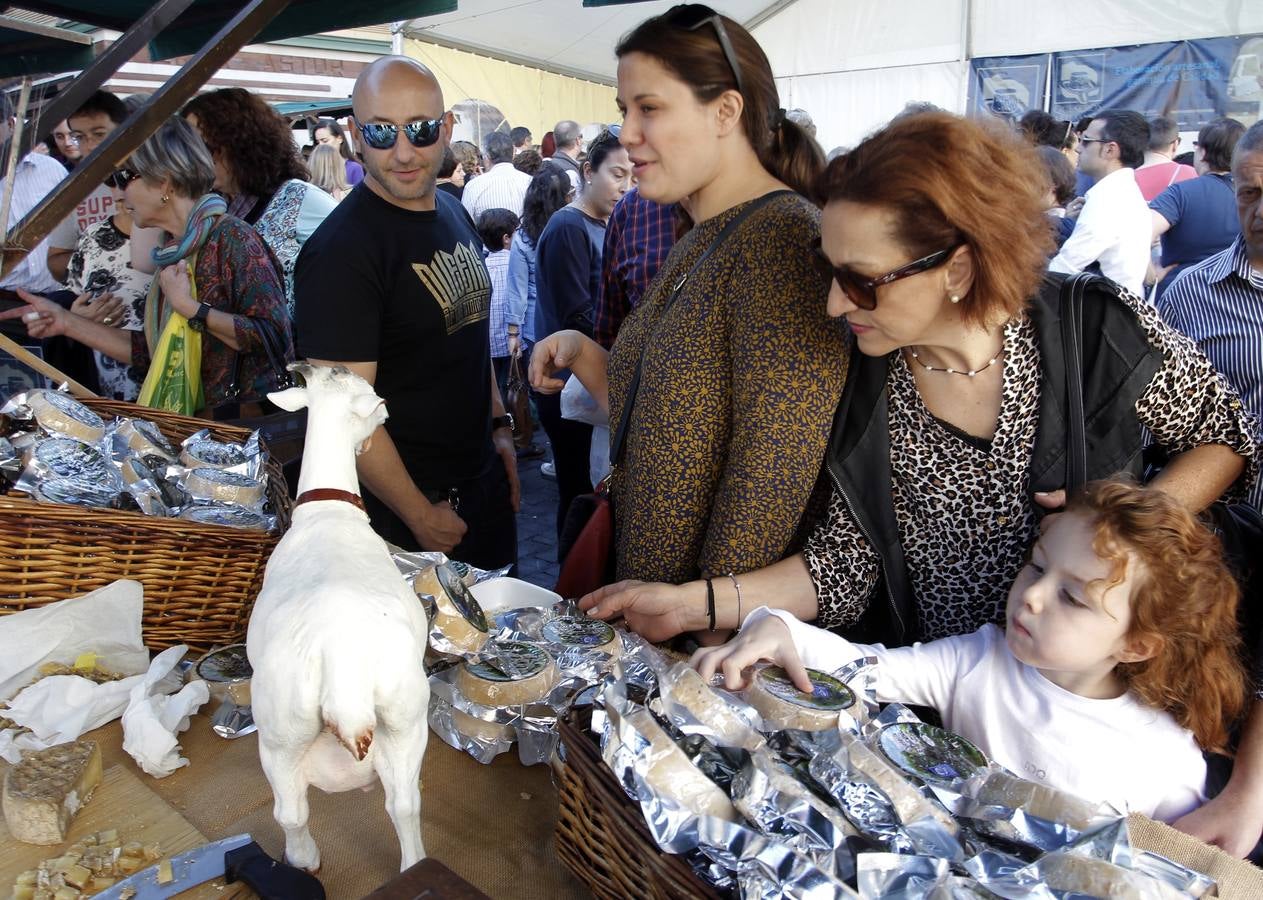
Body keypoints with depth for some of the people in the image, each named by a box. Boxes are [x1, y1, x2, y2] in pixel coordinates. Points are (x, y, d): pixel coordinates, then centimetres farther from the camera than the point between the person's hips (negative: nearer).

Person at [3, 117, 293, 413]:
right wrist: (67, 322, 14)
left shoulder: (231, 237, -10)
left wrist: (188, 307, -17)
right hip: (193, 420, 7)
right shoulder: (174, 250, 13)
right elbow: (151, 351, 15)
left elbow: (273, 337, -18)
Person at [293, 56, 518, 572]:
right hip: (404, 510, -8)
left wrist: (499, 423, 10)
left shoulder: (455, 215, 5)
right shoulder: (342, 248, -21)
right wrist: (421, 516, -19)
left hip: (485, 480, 8)